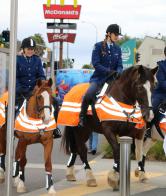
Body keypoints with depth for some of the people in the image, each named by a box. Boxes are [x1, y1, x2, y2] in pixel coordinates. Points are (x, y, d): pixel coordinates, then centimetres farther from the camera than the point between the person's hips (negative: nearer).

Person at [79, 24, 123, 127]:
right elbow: (96, 64, -11)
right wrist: (109, 71, -21)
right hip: (99, 77, -5)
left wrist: (118, 73, -17)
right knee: (89, 94, -29)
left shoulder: (117, 49, 11)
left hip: (113, 79, 5)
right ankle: (82, 117, -10)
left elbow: (120, 65, 7)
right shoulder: (98, 46, -3)